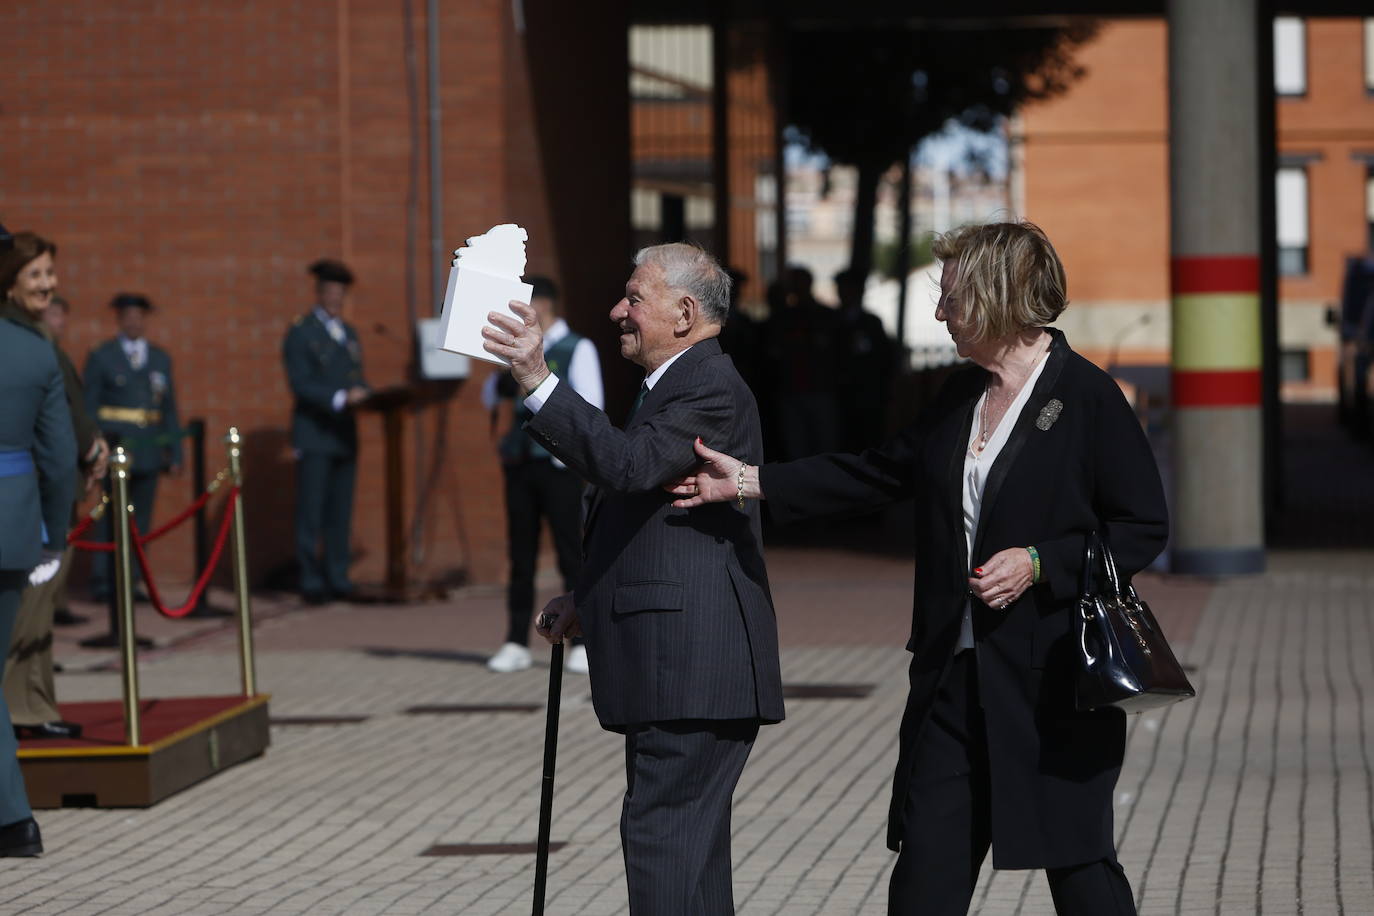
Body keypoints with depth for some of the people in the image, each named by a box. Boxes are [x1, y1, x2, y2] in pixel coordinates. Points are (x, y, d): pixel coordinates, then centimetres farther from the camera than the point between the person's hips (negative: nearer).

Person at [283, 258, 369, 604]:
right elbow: (301, 383, -14)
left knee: (340, 512, 7)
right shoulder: (300, 333, -4)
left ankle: (338, 579, 10)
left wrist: (367, 396, -3)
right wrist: (340, 397, -25)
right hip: (314, 436, -7)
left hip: (344, 433, 7)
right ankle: (311, 583, -3)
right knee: (311, 514, -5)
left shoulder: (348, 333, 19)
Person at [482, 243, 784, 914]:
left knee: (664, 839, -14)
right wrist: (586, 602, 17)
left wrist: (538, 382, -32)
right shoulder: (670, 388, 22)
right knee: (686, 850, 14)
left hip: (693, 672, -11)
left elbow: (630, 464, -29)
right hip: (669, 666, 11)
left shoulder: (711, 388, -12)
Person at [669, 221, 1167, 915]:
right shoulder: (961, 399, 13)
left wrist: (1039, 564, -19)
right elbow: (879, 474, 17)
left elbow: (1143, 526, -9)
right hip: (955, 675, 7)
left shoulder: (1086, 397, -10)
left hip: (1053, 677, -7)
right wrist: (750, 482, 12)